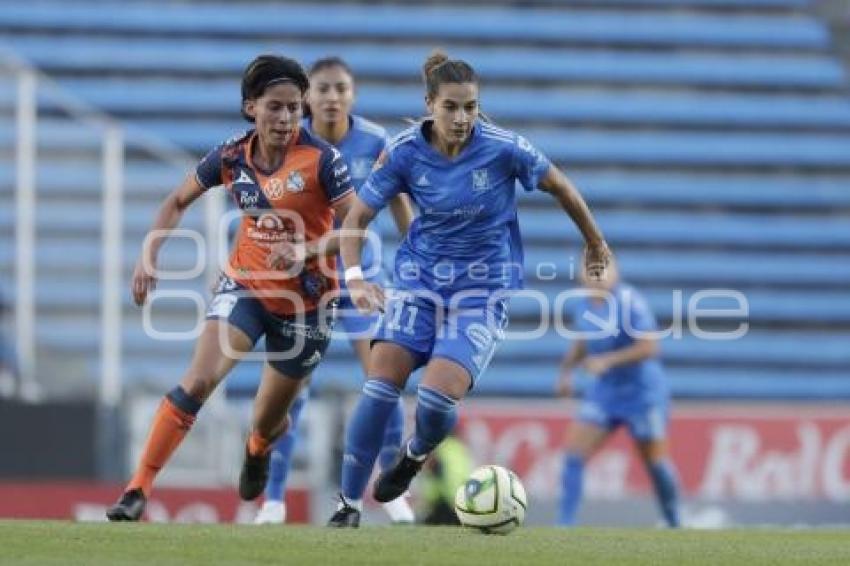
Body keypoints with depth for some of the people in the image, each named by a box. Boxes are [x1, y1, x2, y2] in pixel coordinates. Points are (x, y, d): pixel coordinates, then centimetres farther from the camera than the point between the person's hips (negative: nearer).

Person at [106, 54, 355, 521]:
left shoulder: (321, 159, -20)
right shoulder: (231, 157, -9)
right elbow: (178, 202, 7)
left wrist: (306, 250, -33)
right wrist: (149, 255, -5)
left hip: (305, 301, -1)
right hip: (245, 285, 1)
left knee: (267, 423, 11)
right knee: (199, 380, -23)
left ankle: (257, 449, 52)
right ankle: (138, 489, -19)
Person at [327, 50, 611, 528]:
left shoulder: (504, 148, -17)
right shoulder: (404, 152, -11)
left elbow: (560, 187, 0)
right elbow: (357, 218, -5)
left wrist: (596, 244, 13)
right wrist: (355, 277, -22)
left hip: (484, 287, -2)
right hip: (420, 277, 2)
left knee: (438, 396, -19)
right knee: (381, 384, -14)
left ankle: (417, 454, 19)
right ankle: (350, 503, -3)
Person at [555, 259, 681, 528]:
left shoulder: (630, 301, -17)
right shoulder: (583, 306, 2)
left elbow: (649, 347, -22)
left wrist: (607, 361, -26)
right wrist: (566, 370, 5)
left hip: (642, 392, -5)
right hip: (602, 392, 5)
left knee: (655, 462, 4)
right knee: (574, 454, -10)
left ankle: (674, 523, 25)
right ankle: (565, 523, -8)